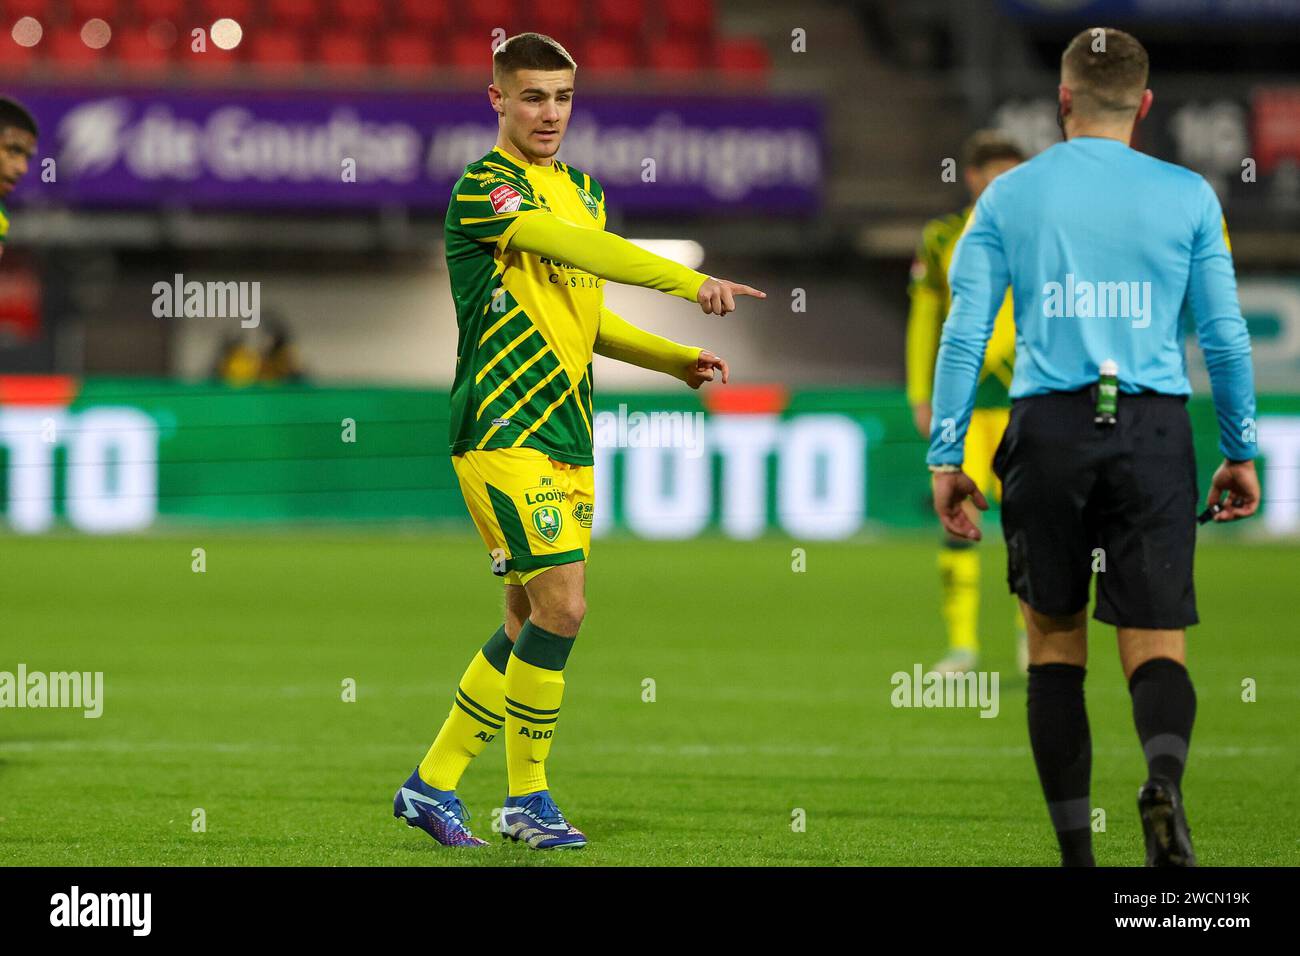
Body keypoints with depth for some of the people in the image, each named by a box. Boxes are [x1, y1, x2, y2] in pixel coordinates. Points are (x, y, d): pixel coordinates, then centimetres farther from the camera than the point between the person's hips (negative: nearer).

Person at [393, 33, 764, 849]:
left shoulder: (583, 191, 15)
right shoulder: (483, 188, -11)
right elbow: (581, 249, -27)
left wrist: (677, 360, 13)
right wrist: (690, 282, -36)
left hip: (569, 437, 8)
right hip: (504, 435, -8)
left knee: (530, 621, 7)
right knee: (561, 605, -14)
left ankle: (433, 783, 17)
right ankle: (527, 794, 0)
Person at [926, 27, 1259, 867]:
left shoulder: (1010, 197, 6)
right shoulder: (1188, 197, 5)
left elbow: (964, 332, 3)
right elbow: (1225, 335, 6)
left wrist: (946, 458, 7)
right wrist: (1241, 452, 15)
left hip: (1050, 428, 0)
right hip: (1156, 431, 0)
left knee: (1055, 645, 12)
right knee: (1156, 647, -1)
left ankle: (1075, 848, 9)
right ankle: (1165, 781, -32)